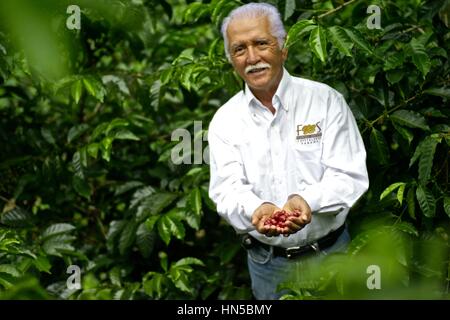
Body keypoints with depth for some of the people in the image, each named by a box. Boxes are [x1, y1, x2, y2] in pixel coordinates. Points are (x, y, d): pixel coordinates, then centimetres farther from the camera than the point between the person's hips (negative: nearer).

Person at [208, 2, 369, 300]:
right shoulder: (224, 121, -1)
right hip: (266, 262, 1)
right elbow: (227, 189, -10)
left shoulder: (326, 101, -7)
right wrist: (256, 209, -35)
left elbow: (349, 175, -13)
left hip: (329, 254, -1)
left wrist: (306, 201, -35)